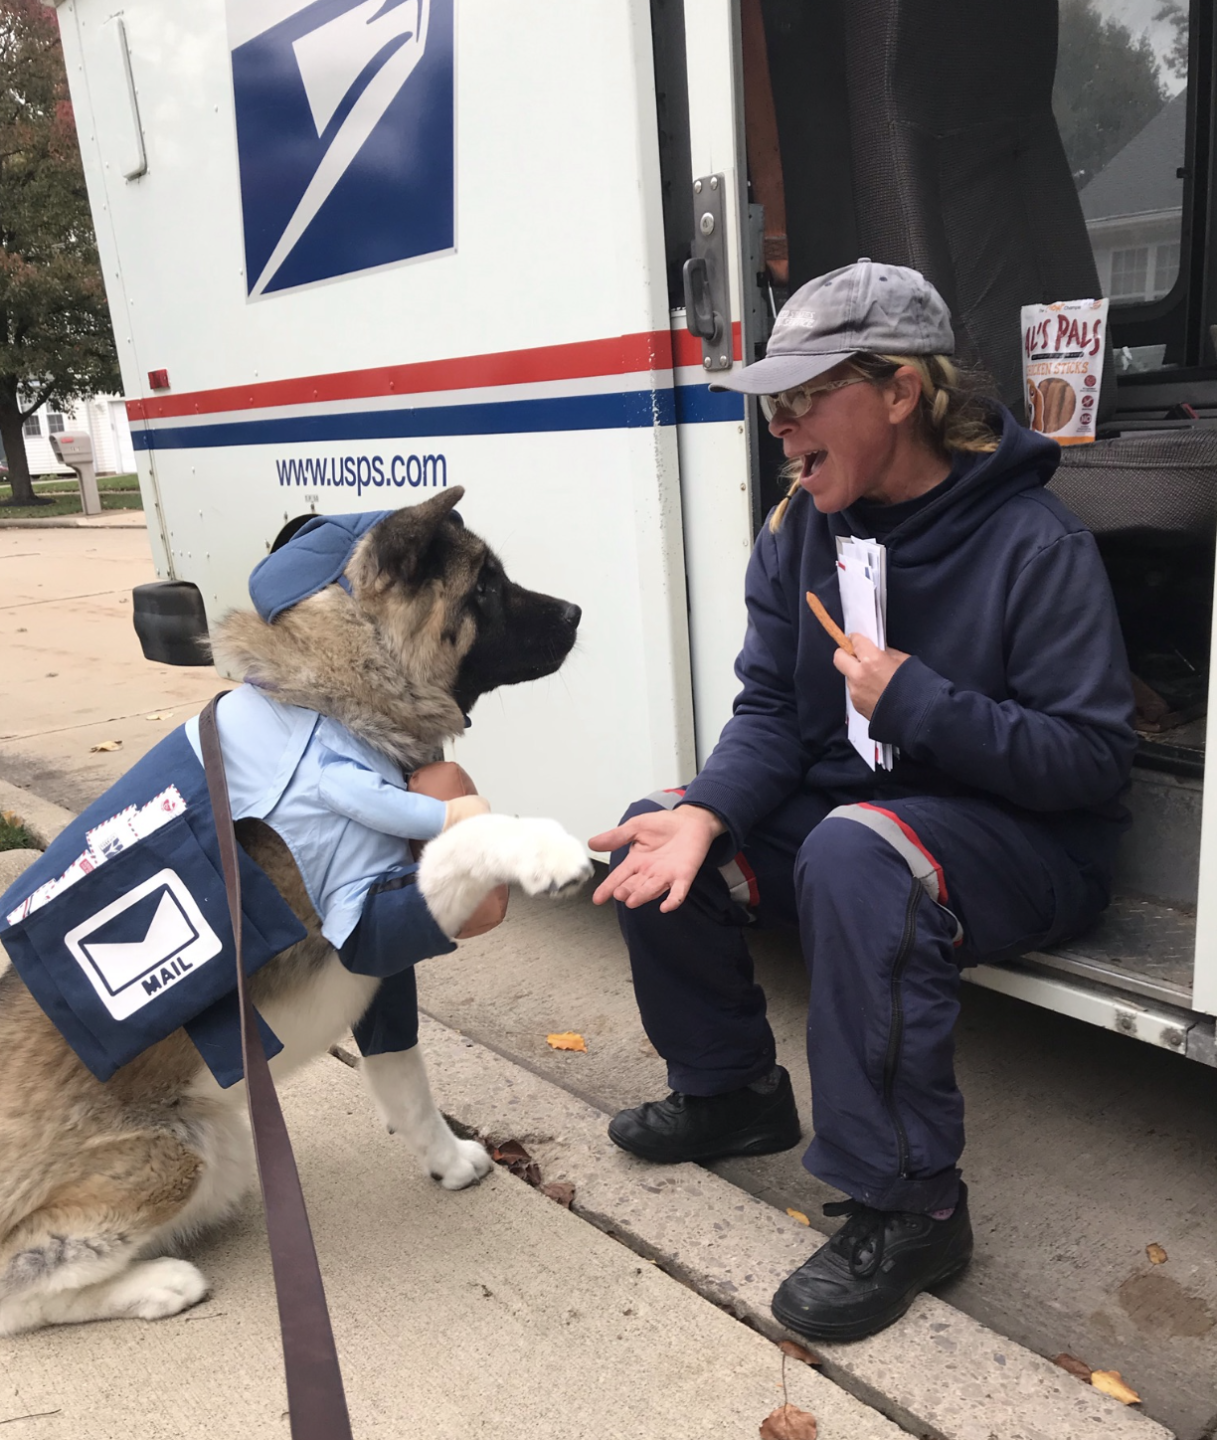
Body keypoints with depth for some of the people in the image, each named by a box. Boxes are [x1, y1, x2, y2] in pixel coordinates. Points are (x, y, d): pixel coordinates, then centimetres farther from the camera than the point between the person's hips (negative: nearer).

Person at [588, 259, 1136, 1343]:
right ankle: (732, 1091, 16)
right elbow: (771, 711, -3)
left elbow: (1092, 761, -19)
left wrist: (916, 701, -28)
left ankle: (908, 1208, -22)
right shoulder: (801, 529, -1)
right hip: (848, 805, 7)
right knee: (654, 839, -4)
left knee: (856, 858, -38)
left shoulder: (1035, 544, -19)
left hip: (1024, 839, -6)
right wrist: (704, 816, -22)